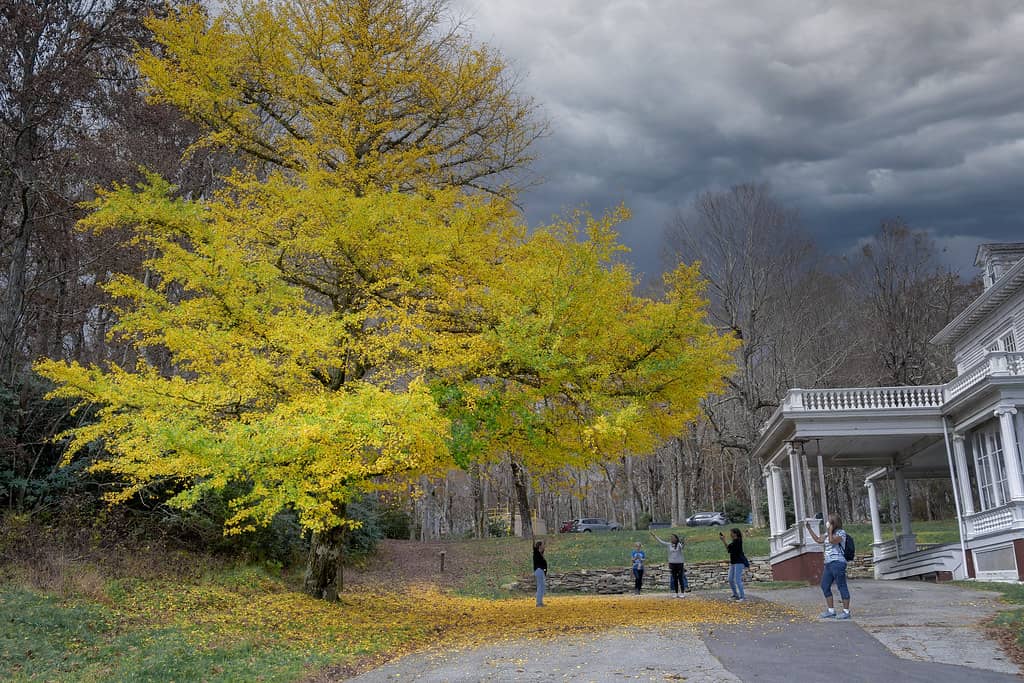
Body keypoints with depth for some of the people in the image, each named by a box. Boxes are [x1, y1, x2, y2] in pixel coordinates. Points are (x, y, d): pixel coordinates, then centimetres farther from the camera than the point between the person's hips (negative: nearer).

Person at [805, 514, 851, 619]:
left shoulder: (841, 533, -7)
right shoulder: (828, 534, 18)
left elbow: (832, 541, -22)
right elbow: (818, 539, 27)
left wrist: (830, 530, -10)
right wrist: (809, 528, 26)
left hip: (837, 563, -9)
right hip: (828, 563, 9)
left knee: (842, 586, -5)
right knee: (825, 586, 10)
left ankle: (846, 612, -2)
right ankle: (831, 611, 16)